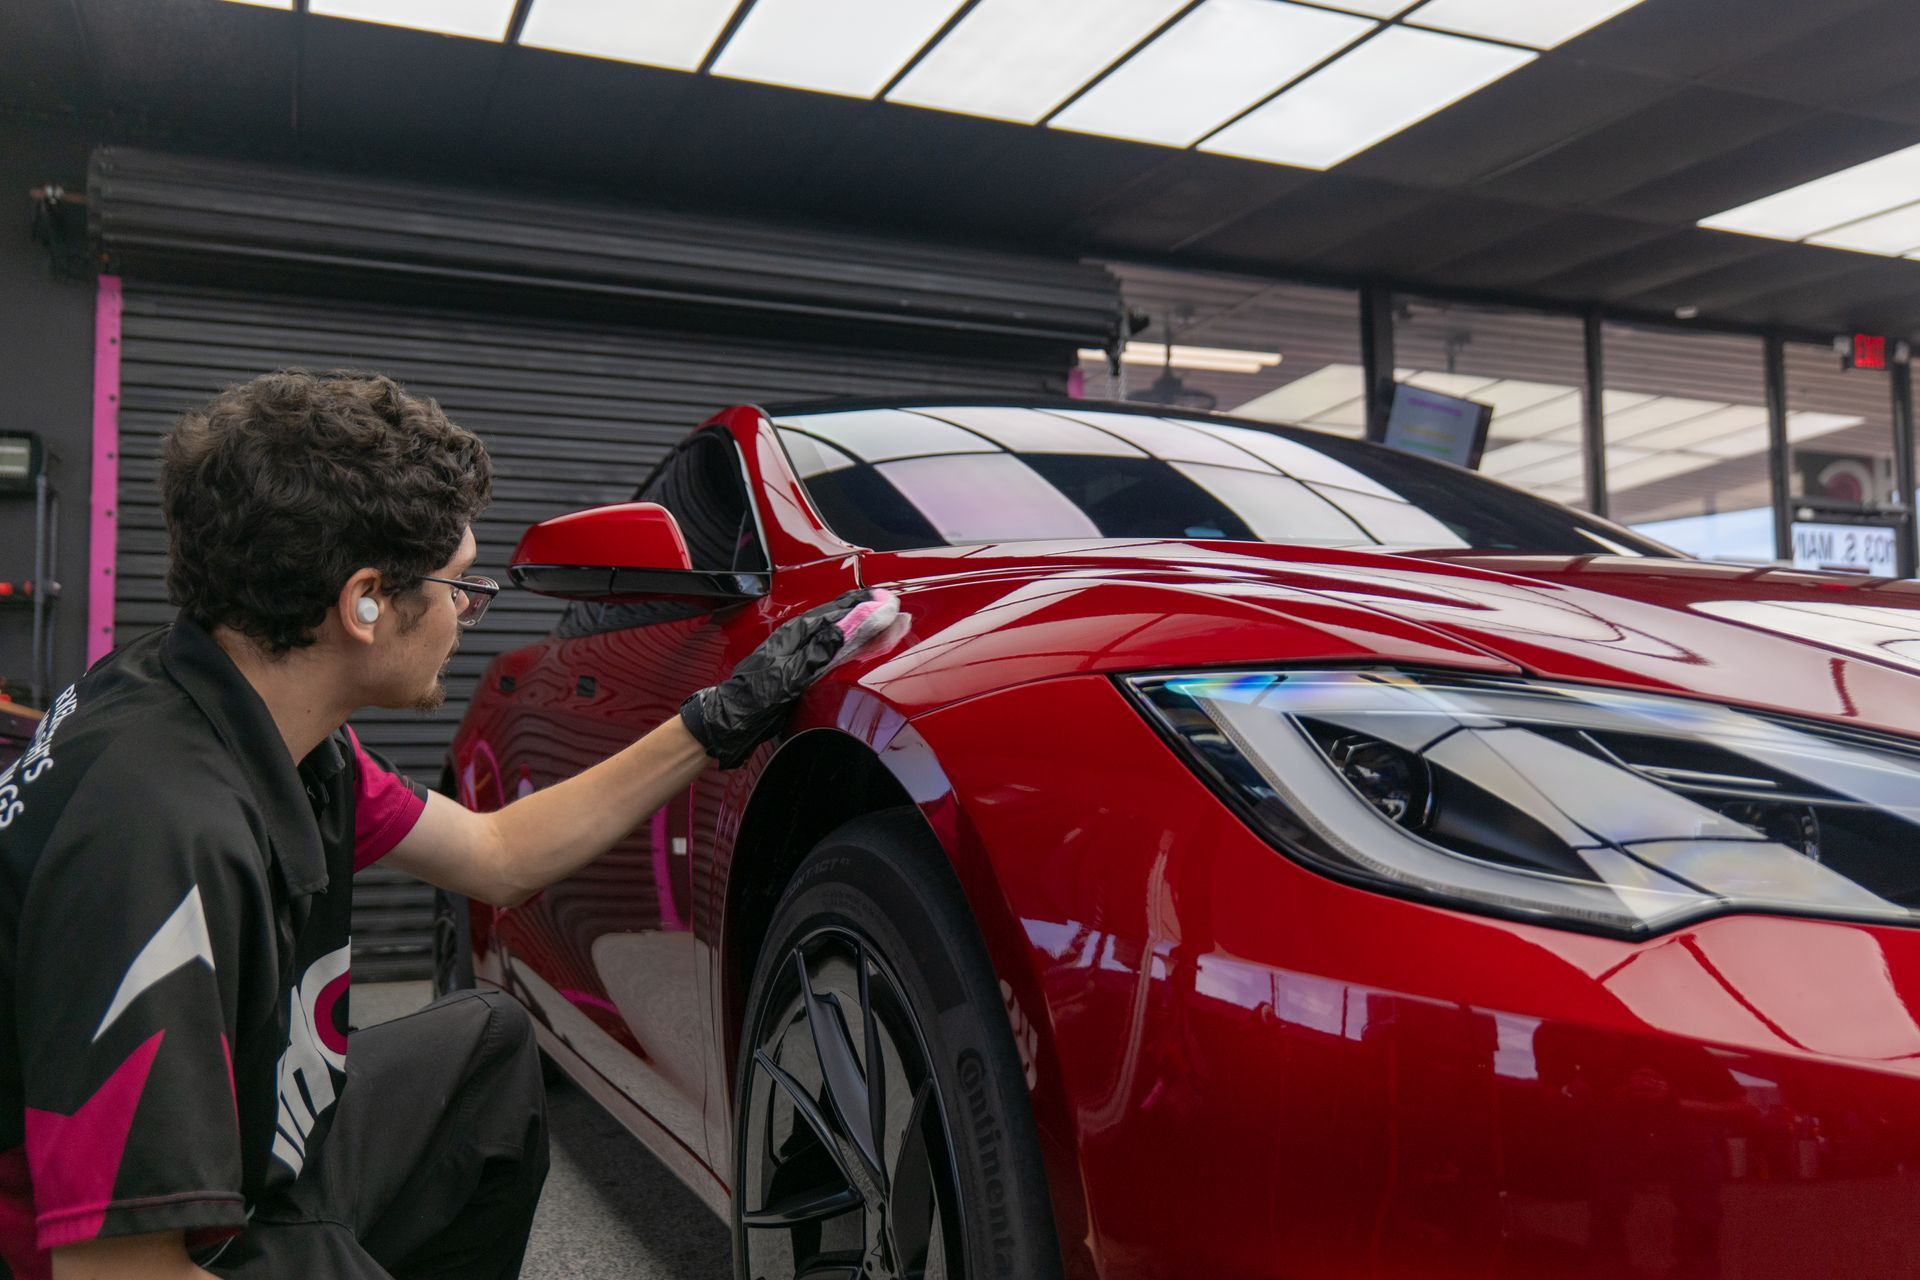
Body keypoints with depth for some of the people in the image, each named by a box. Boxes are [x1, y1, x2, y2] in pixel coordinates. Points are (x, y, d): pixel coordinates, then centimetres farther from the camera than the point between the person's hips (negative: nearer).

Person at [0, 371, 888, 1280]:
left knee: (485, 1046, 20)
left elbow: (498, 855, 7)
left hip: (239, 1163, 9)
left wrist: (722, 721, 7)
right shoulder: (167, 831, -32)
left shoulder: (270, 723, -5)